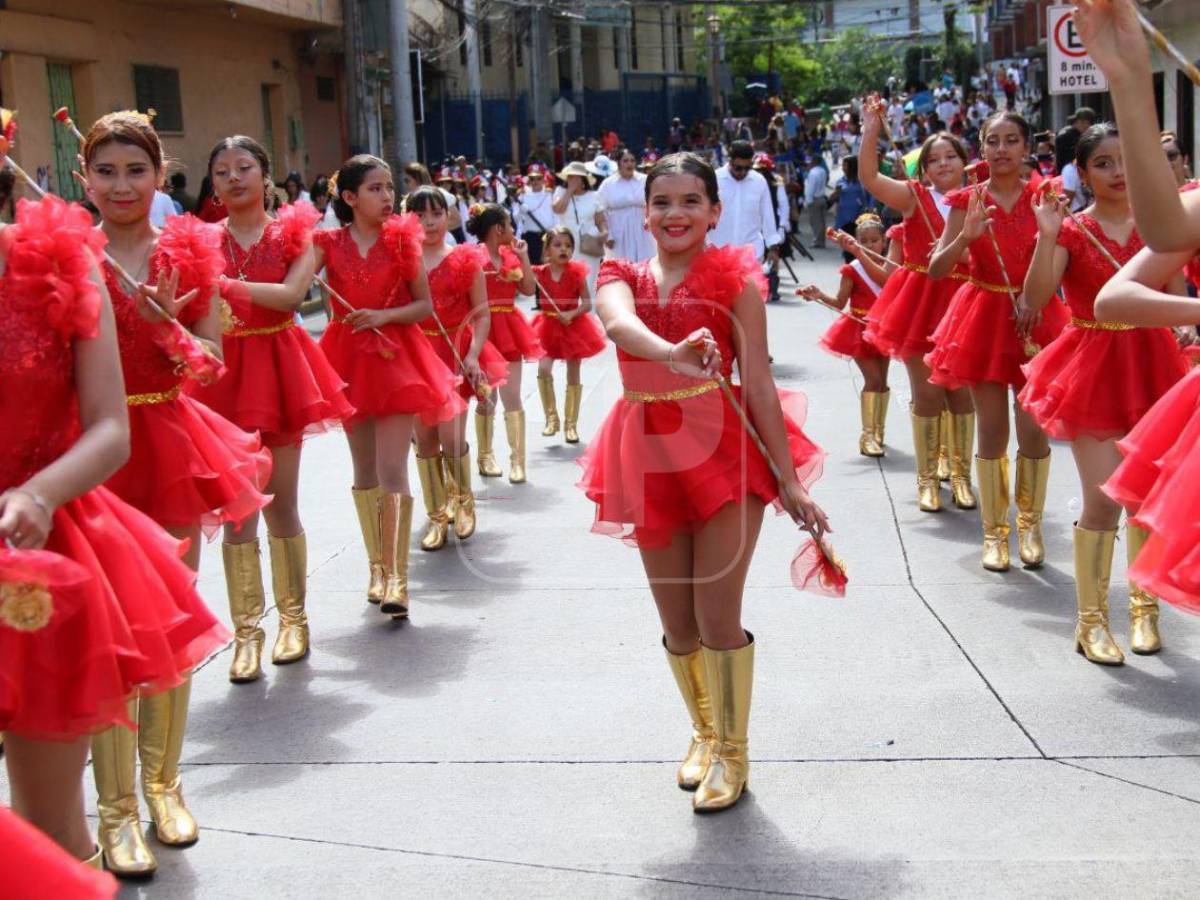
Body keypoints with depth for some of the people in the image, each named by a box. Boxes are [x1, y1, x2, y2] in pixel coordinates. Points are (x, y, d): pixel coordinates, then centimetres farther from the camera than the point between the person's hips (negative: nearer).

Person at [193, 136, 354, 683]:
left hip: (278, 366, -1)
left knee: (281, 503, 5)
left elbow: (291, 294, -15)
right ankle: (247, 630, 4)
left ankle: (293, 617, 18)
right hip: (226, 370, 1)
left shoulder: (293, 232, 4)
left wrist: (225, 283, -23)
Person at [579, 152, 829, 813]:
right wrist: (673, 353, -42)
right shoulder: (622, 279, 6)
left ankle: (732, 750, 18)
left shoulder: (732, 279, -1)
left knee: (718, 617, -3)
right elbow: (620, 323, -20)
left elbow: (758, 384, -5)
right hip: (650, 458, 3)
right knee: (677, 625, 12)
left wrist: (788, 480, -8)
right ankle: (704, 732, 36)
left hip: (723, 449, -3)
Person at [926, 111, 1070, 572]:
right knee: (992, 432, 3)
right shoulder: (967, 201, 1)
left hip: (1035, 315, 0)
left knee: (1034, 430, 0)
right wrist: (967, 235, -20)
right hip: (984, 315, 0)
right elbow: (936, 269, -6)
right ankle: (994, 530, 14)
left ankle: (1030, 524, 19)